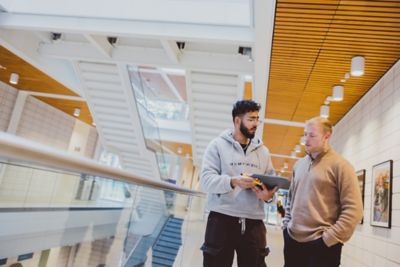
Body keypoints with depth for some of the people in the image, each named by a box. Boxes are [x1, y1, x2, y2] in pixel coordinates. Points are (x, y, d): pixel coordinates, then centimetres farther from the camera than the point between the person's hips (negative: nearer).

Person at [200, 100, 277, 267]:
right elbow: (206, 179, -9)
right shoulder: (218, 145, 0)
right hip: (222, 220, -3)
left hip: (254, 223, 4)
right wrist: (233, 182, -26)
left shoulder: (263, 151, 13)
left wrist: (269, 194, -12)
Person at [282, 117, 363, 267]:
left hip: (322, 244, -6)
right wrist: (286, 224, 11)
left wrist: (330, 238, -16)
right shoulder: (299, 165, 12)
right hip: (292, 240, 6)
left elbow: (353, 209, -13)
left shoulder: (340, 165, -7)